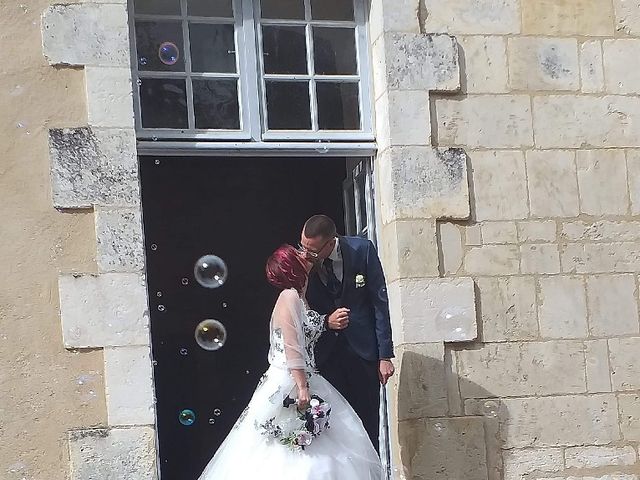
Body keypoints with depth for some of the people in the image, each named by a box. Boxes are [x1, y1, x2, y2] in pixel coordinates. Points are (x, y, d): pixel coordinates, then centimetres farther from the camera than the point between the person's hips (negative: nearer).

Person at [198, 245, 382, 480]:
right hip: (288, 384, -10)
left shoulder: (300, 297, 16)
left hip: (303, 380, 10)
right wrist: (302, 388, -22)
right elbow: (292, 348, -19)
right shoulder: (290, 296, -13)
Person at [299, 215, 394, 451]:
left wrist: (385, 355, -7)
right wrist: (325, 322, -16)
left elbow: (380, 302, -5)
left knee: (367, 423, 4)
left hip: (362, 350, -1)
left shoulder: (361, 249, -11)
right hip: (325, 351, 1)